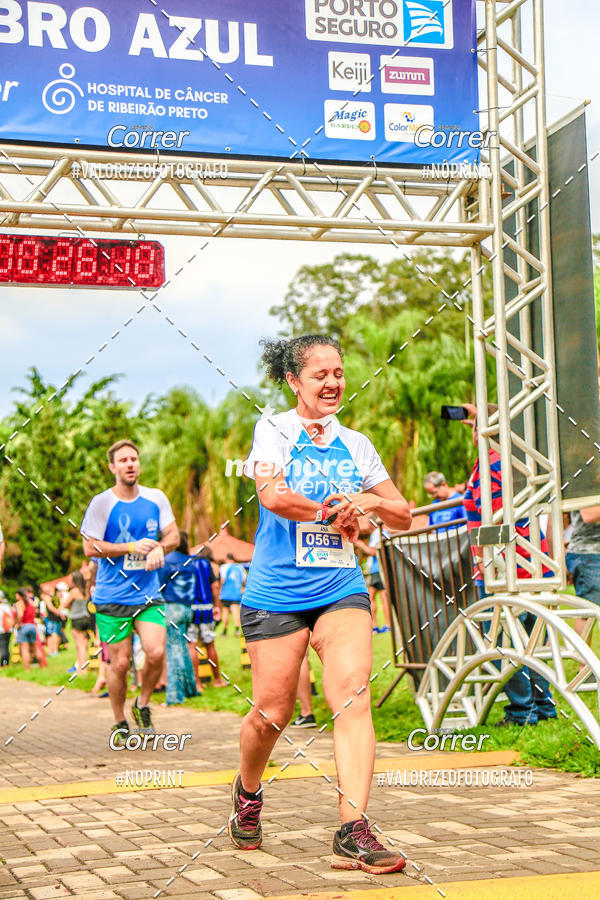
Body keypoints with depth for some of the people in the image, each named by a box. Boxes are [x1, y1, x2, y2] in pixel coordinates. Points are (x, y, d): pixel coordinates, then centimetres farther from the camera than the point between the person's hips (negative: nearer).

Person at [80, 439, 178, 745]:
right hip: (111, 597, -2)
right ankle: (120, 723, 20)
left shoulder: (156, 499, 6)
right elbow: (90, 548, -6)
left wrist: (159, 548, -11)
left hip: (148, 595, 2)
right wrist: (133, 548, -13)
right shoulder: (101, 503, -5)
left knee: (156, 652, -14)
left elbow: (173, 535, 12)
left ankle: (142, 706, 13)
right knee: (120, 662, 0)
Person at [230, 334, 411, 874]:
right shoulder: (272, 431, -1)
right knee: (272, 713, 3)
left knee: (353, 694, -17)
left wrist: (369, 501, -6)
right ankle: (248, 793, 35)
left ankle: (354, 832, -21)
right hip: (276, 593, -3)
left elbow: (404, 516, 15)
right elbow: (273, 495, -20)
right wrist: (338, 512, -14)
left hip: (342, 590, 3)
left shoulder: (355, 444, 12)